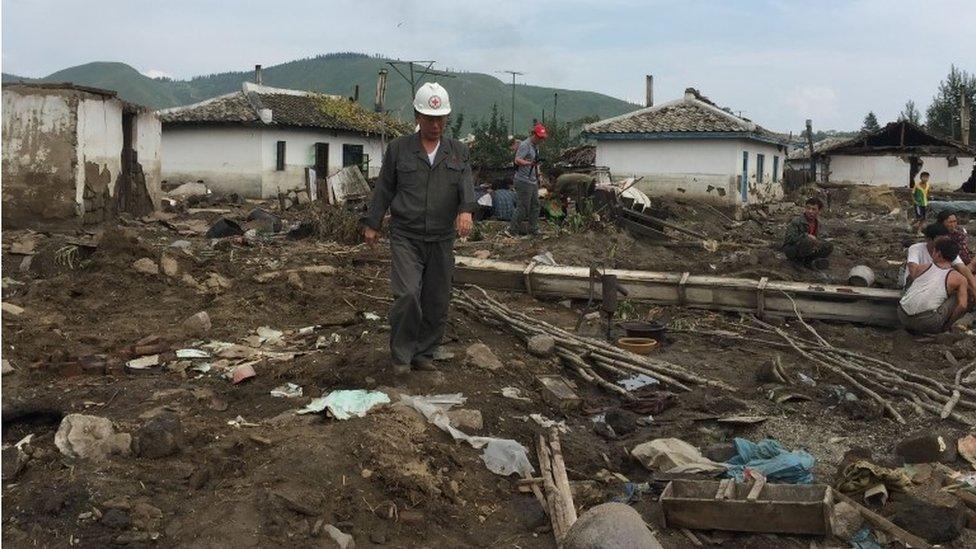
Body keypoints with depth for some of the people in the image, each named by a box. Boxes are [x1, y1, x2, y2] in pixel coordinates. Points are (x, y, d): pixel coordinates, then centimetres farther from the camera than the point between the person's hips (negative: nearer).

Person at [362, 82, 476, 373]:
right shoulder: (398, 148, 4)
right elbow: (384, 188, 9)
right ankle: (401, 353, 5)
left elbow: (466, 183, -8)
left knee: (437, 303, 8)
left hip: (441, 240, 3)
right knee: (407, 295, -15)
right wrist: (372, 223, 7)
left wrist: (466, 210, -27)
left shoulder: (458, 151, 8)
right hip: (406, 237, -2)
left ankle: (424, 353, 26)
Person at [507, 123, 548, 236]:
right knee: (524, 207, -7)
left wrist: (537, 176, 23)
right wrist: (529, 163, -45)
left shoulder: (535, 145, 13)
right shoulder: (525, 145, -17)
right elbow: (517, 160, -30)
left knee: (535, 205, 12)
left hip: (533, 181, 10)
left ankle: (533, 229, 19)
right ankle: (513, 229, 2)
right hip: (523, 181, -10)